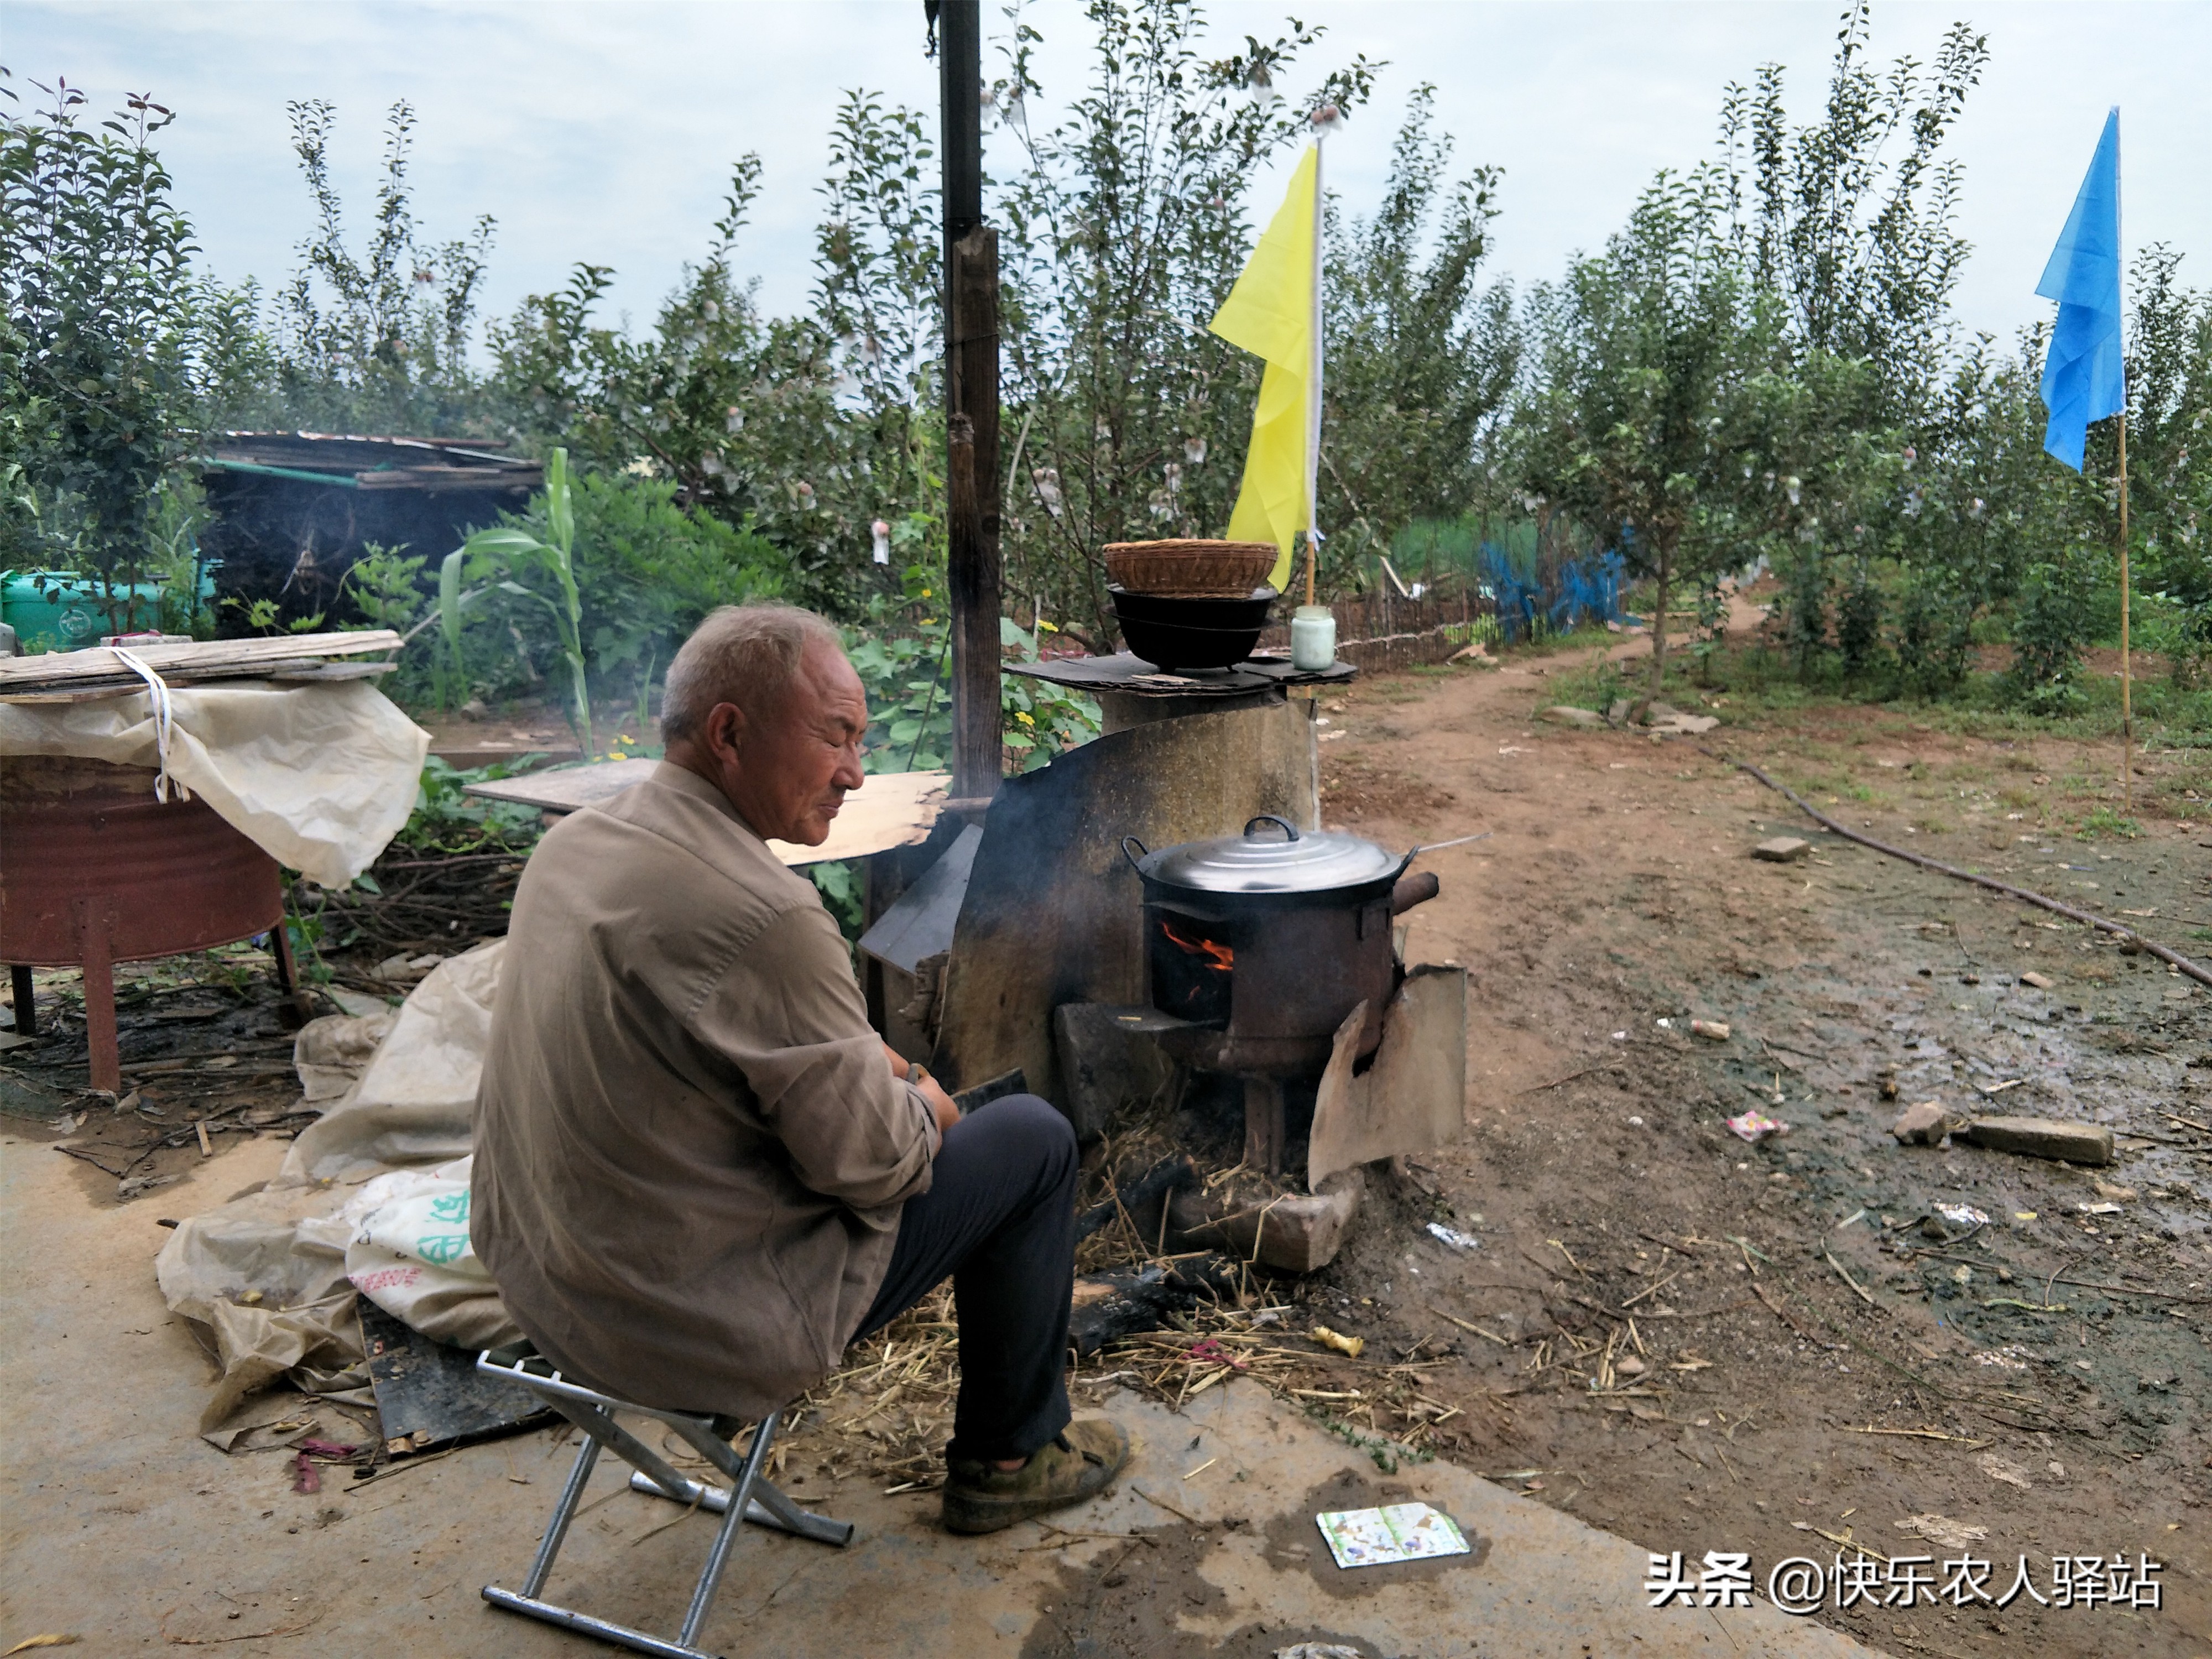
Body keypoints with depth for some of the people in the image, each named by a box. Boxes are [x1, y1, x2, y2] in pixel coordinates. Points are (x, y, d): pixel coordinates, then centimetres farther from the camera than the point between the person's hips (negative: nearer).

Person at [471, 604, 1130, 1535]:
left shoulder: (572, 844, 0)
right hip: (697, 1331, -9)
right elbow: (871, 1162, -19)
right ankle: (1009, 1459, 22)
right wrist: (923, 1105, 2)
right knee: (1034, 1143, 3)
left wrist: (870, 1064, 11)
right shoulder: (762, 915, -29)